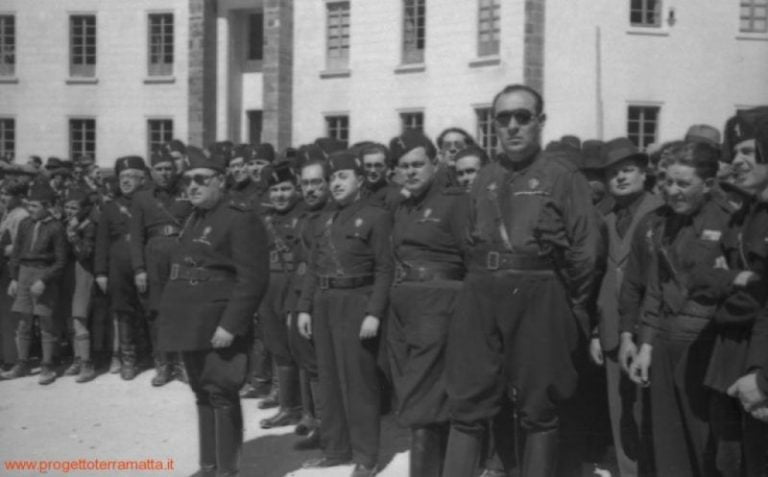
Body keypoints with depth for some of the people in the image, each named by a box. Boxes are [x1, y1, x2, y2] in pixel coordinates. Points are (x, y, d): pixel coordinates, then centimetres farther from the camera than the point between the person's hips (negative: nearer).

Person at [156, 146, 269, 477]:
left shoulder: (240, 219, -12)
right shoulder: (194, 219, 17)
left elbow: (253, 278, -19)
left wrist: (230, 325, -23)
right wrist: (174, 319, 18)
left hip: (217, 329, -9)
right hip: (191, 325, 9)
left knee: (221, 396, -5)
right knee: (202, 395, 15)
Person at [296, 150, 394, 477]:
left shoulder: (376, 217, -4)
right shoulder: (325, 221, 15)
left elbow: (384, 269, -10)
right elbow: (313, 268, 16)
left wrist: (374, 313, -18)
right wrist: (304, 307, 8)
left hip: (356, 303, -7)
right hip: (324, 304, 7)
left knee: (358, 382, -3)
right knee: (329, 379, 11)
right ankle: (336, 448, 22)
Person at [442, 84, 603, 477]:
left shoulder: (562, 176, -1)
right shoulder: (485, 179, 14)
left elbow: (585, 250, -5)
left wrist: (570, 307, -2)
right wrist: (483, 287, 9)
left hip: (539, 300, -4)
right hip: (481, 298, 4)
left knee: (538, 410, 6)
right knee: (467, 405, 4)